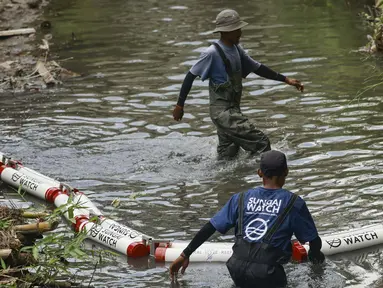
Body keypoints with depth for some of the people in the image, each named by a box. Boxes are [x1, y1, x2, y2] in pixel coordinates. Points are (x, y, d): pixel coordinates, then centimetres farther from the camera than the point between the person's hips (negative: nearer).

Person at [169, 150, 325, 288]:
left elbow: (209, 228, 11)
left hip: (237, 272, 5)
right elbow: (315, 241, 11)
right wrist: (315, 255, 34)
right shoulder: (293, 202, 3)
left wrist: (185, 255, 19)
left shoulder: (241, 199, 11)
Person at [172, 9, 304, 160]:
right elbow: (191, 76, -11)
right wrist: (179, 105, -9)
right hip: (222, 112, -9)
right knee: (261, 143, -15)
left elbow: (257, 68, 18)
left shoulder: (237, 50, 9)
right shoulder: (212, 53, -16)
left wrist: (286, 80, 13)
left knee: (227, 157, 13)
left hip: (233, 110, 9)